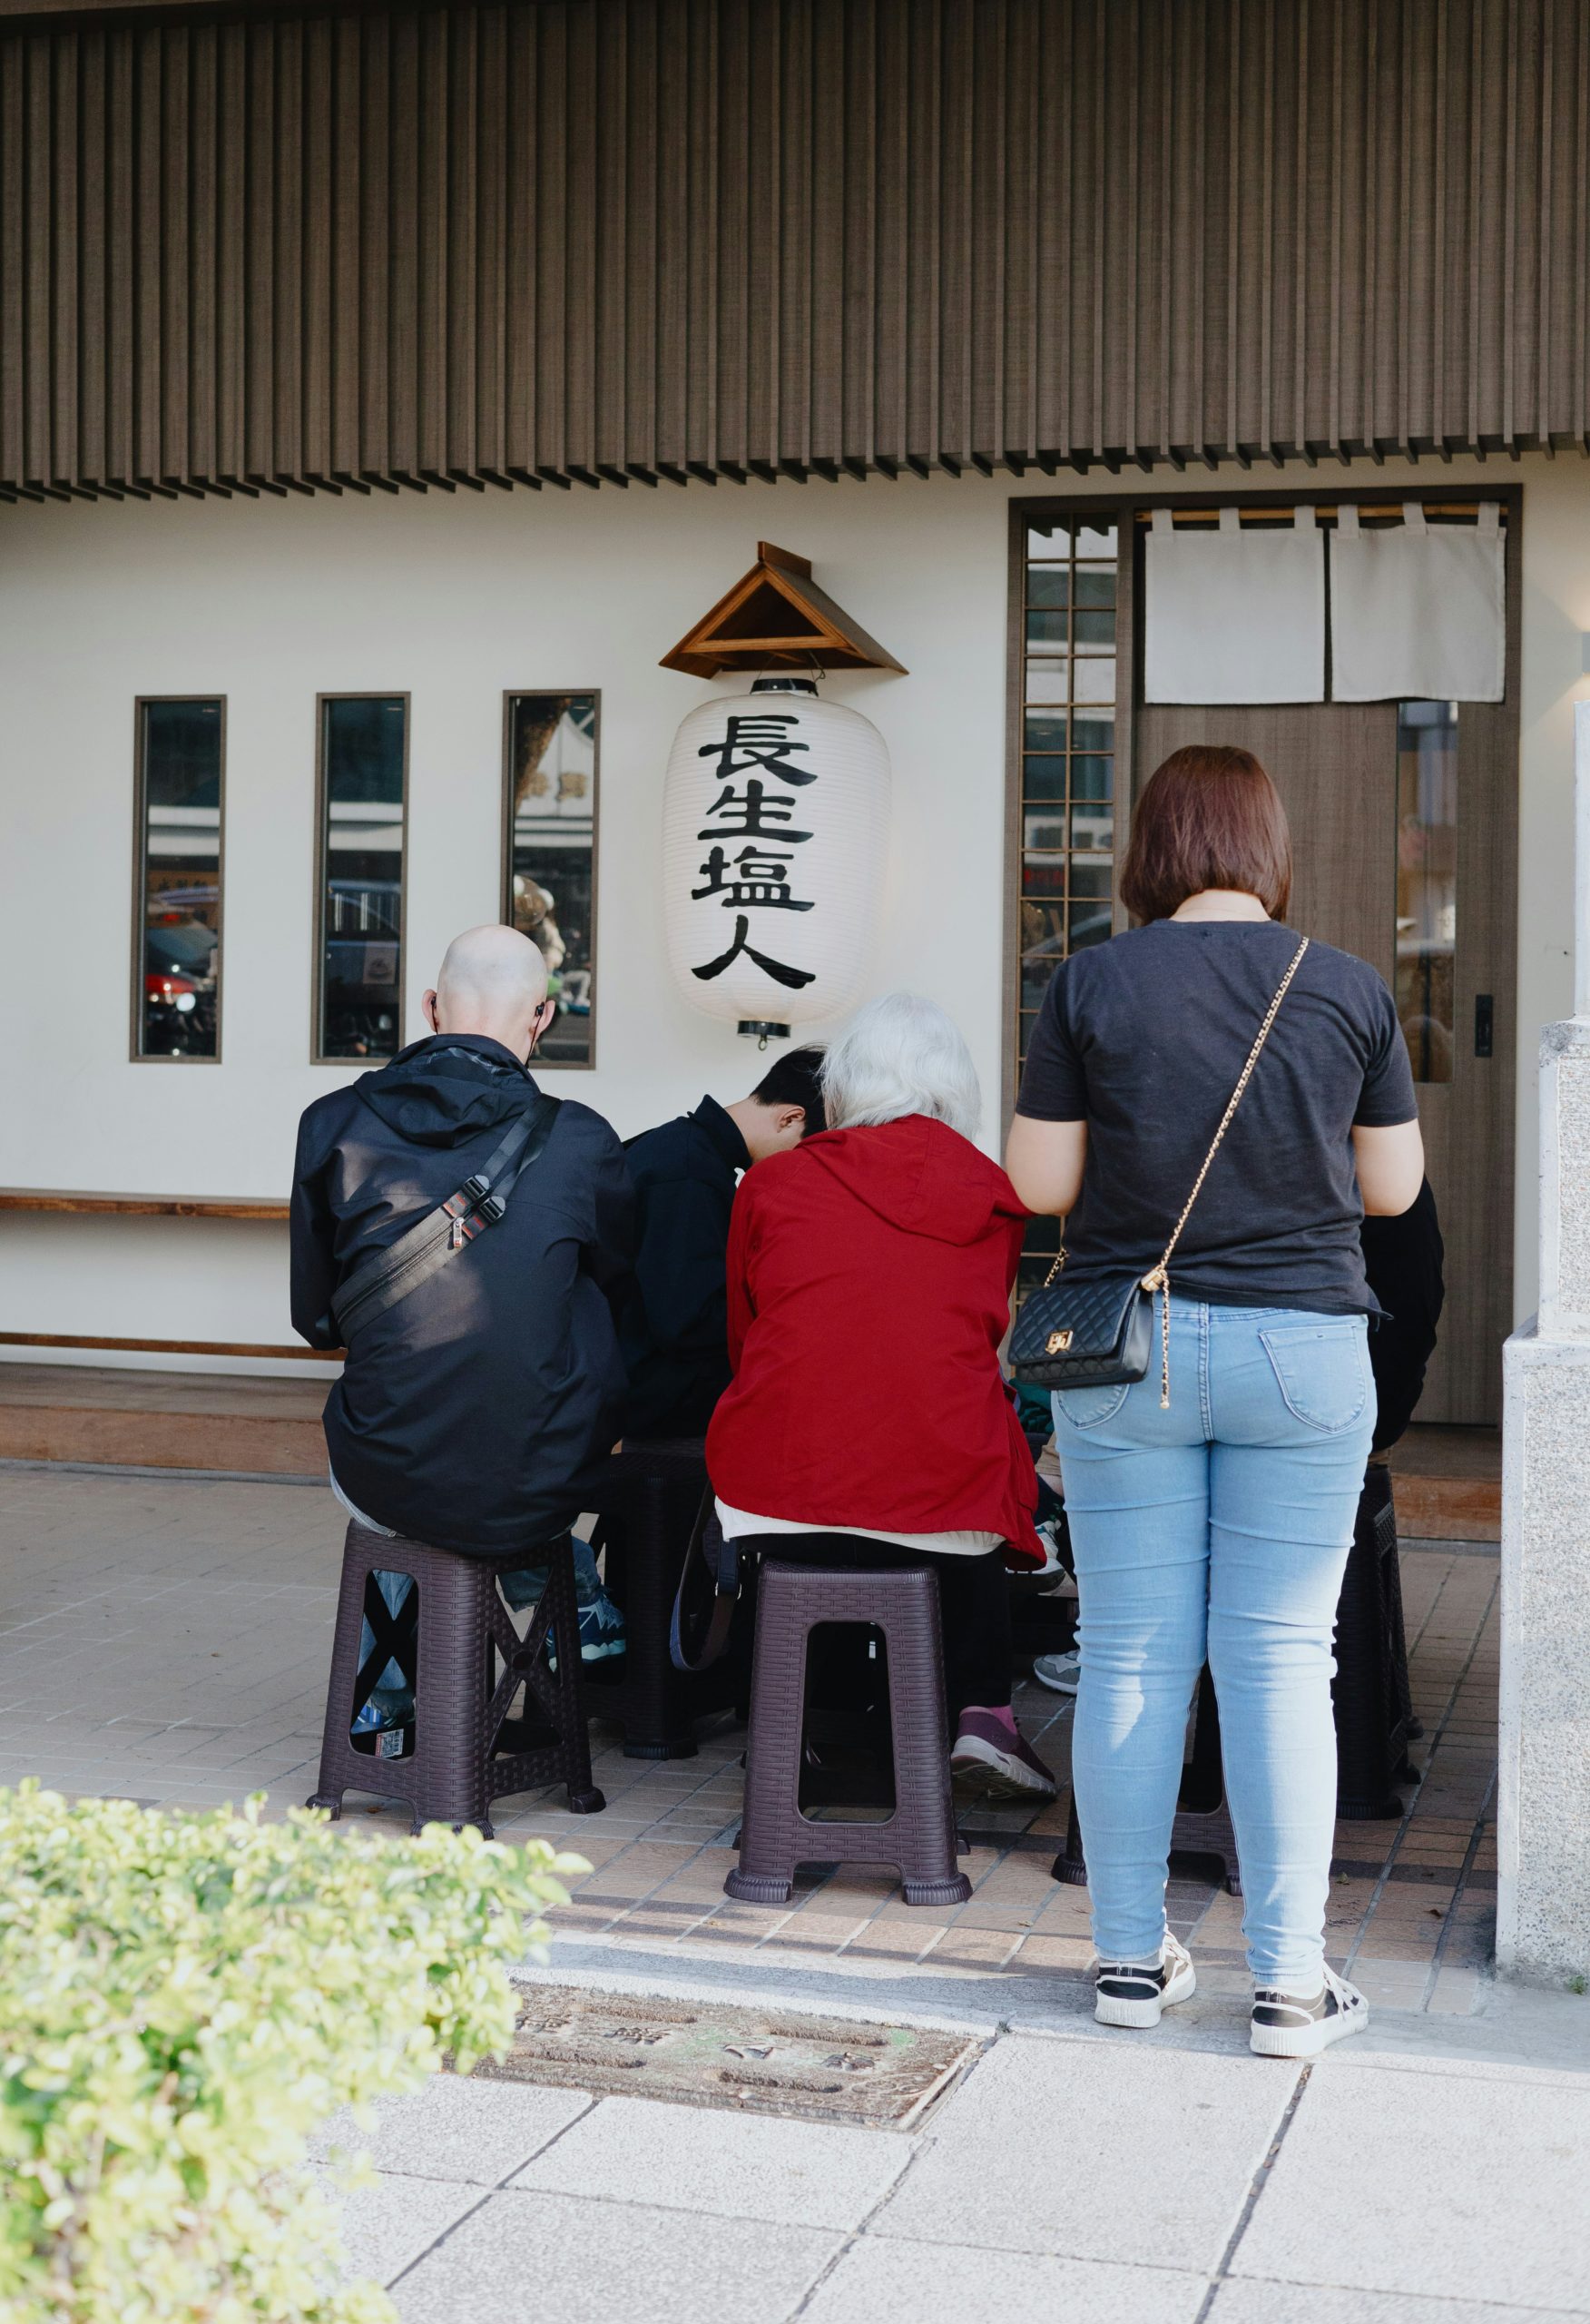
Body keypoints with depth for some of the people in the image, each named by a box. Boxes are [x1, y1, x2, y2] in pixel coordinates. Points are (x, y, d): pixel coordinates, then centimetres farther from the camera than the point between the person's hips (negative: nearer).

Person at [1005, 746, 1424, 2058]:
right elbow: (1395, 1187, 5)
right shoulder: (1347, 990, -1)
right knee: (1281, 1658, 4)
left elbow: (1039, 1183, -2)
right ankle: (1290, 1983, 7)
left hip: (1124, 1350, 0)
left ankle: (1132, 1959, 17)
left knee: (1132, 1655, 7)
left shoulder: (1092, 986, -4)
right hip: (1303, 1347, 0)